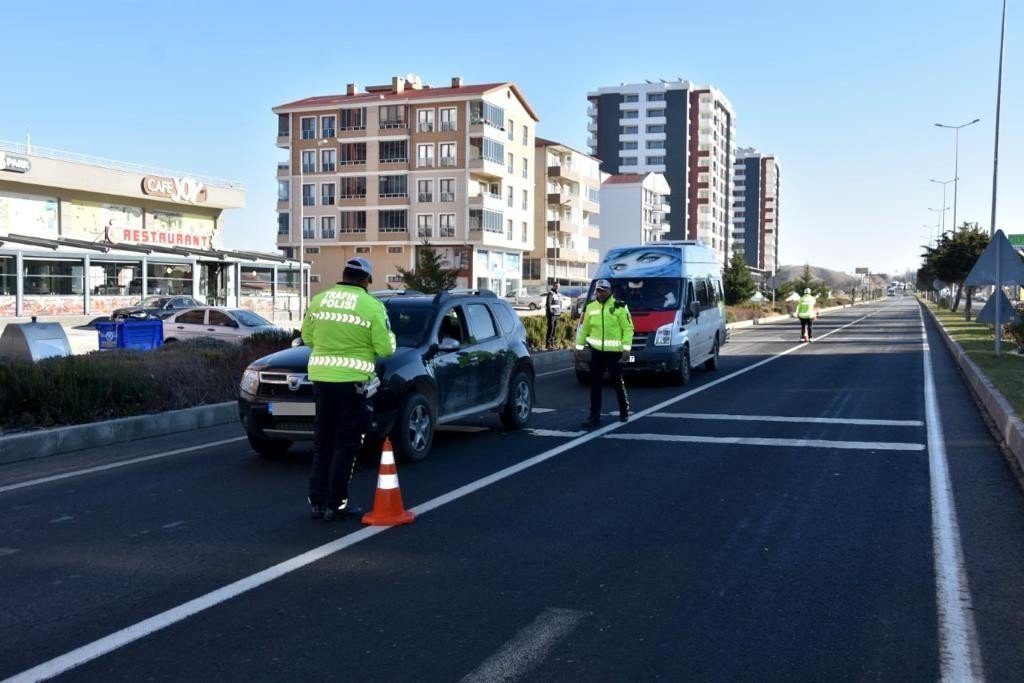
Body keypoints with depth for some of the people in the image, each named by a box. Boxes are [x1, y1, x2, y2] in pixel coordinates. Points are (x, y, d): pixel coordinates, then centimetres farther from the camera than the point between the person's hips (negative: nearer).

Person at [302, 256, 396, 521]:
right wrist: (390, 338, 15)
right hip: (351, 380, -5)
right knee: (346, 444, 5)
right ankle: (336, 504, 7)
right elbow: (384, 348, -7)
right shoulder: (372, 306, -8)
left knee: (323, 442, 16)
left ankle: (317, 501, 19)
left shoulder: (319, 300, 5)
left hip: (320, 376, 5)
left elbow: (307, 337, 13)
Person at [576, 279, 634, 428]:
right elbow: (584, 329, 15)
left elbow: (628, 329, -6)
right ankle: (594, 416, 4)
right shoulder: (590, 307, 8)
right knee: (595, 384, 1)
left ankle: (624, 410, 30)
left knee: (617, 382, 9)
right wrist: (579, 346, 12)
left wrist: (626, 348, -13)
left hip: (614, 351, -3)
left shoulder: (619, 307, -5)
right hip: (596, 351, 3)